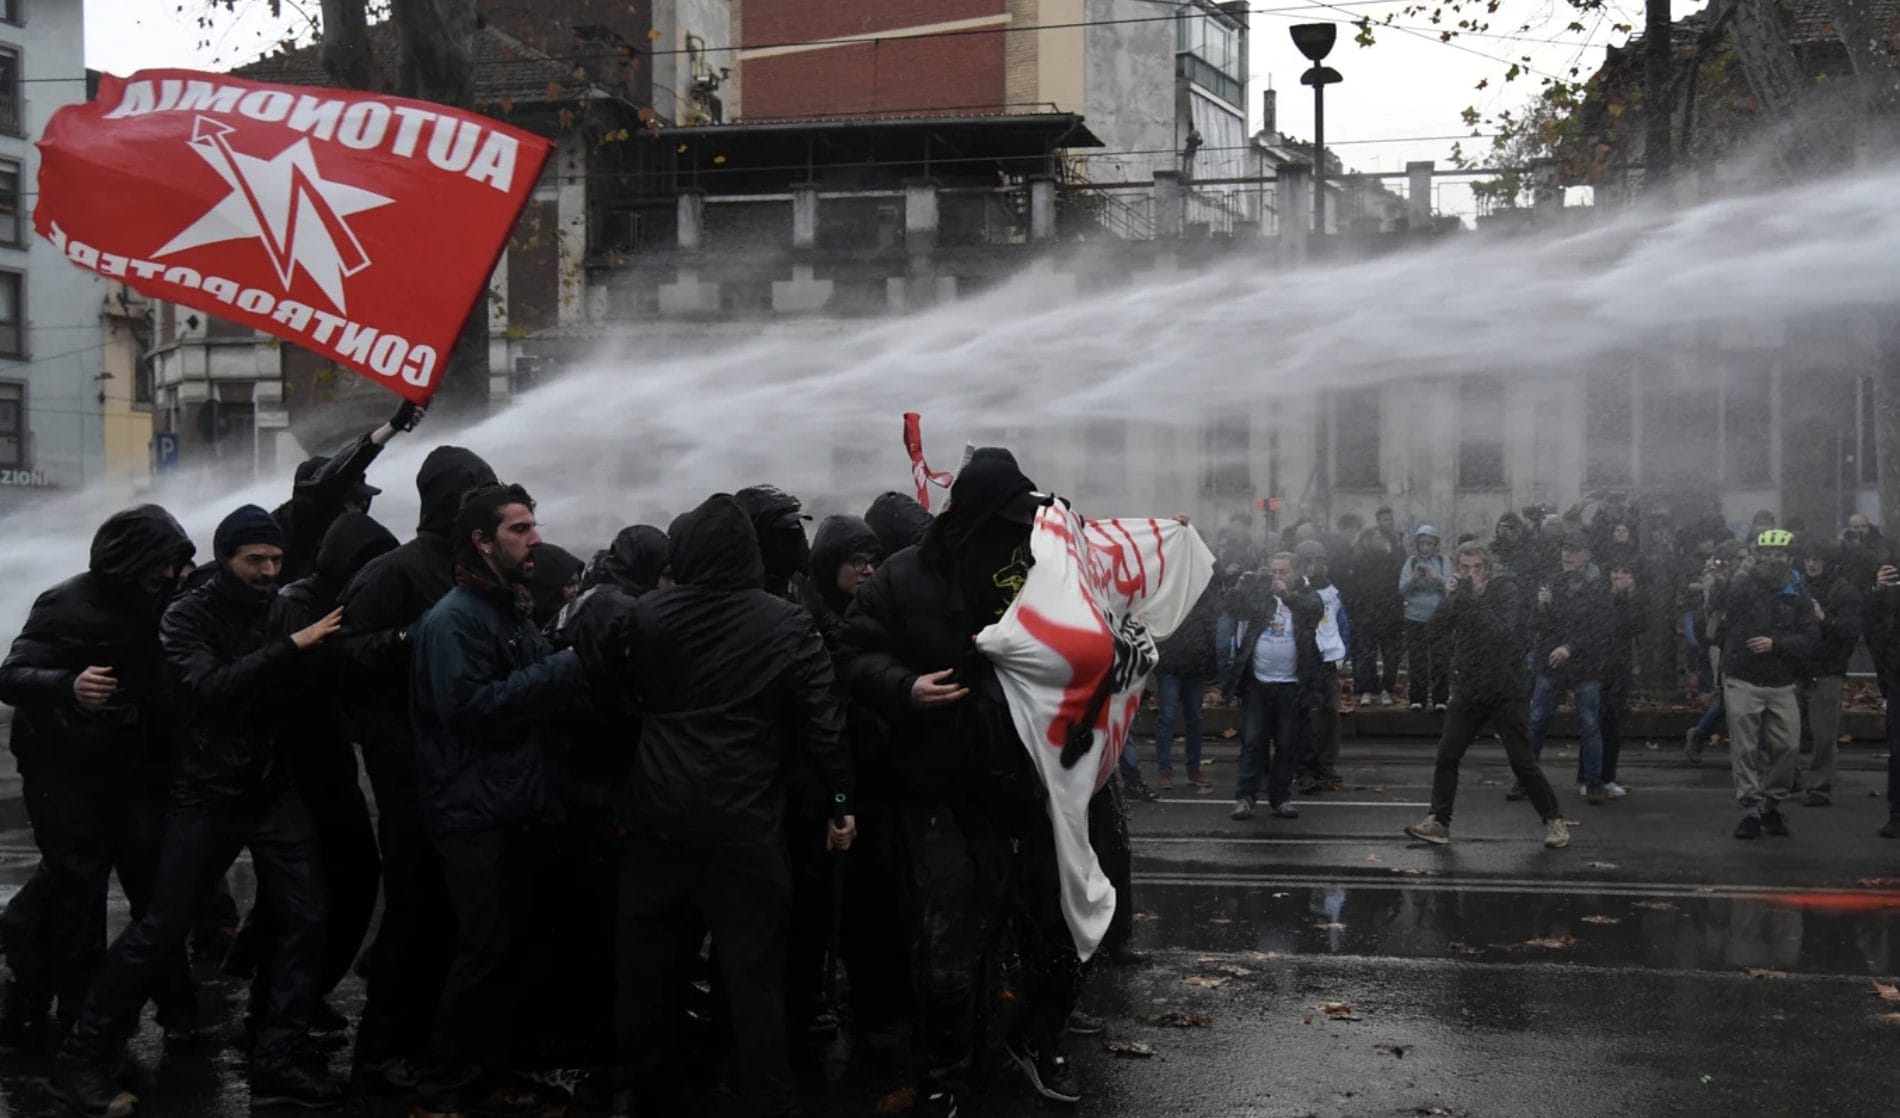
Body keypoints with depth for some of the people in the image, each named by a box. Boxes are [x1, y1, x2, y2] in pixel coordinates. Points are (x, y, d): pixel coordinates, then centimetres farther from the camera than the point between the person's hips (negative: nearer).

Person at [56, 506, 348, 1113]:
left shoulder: (285, 607, 4)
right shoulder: (187, 618, -8)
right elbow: (207, 688, -26)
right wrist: (292, 647, -31)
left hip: (274, 790, 4)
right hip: (207, 795, -4)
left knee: (305, 921, -2)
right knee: (161, 931, -1)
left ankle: (277, 1064, 8)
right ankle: (83, 1057, 13)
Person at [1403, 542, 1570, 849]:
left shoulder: (1505, 589, -9)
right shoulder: (1461, 592, 5)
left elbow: (1503, 631, -23)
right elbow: (1438, 632, -1)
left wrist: (1475, 598, -26)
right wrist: (1449, 600, -14)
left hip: (1506, 691, -5)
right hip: (1468, 691, 5)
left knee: (1523, 761, -3)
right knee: (1447, 755, 2)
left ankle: (1554, 821, 11)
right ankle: (1439, 822, 10)